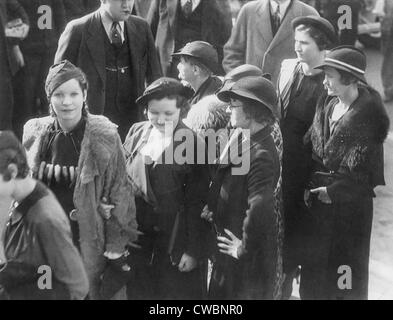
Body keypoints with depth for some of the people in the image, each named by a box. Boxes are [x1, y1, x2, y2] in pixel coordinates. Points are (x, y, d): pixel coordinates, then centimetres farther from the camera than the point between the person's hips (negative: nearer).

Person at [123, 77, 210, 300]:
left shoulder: (192, 144, -11)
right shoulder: (136, 132, 2)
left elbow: (196, 203, -10)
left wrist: (194, 250, -10)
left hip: (174, 241, -4)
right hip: (136, 237, 4)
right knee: (138, 292, 15)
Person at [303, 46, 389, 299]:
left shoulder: (368, 113, -15)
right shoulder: (327, 106, 5)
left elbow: (362, 171, -15)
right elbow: (313, 149, 8)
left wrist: (333, 191, -13)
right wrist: (309, 185, -4)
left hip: (350, 202, -6)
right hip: (320, 201, 6)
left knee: (344, 276, 5)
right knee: (314, 270, 13)